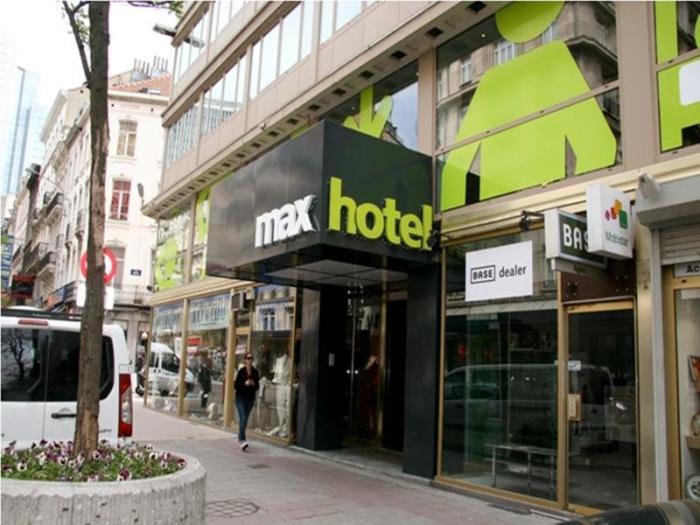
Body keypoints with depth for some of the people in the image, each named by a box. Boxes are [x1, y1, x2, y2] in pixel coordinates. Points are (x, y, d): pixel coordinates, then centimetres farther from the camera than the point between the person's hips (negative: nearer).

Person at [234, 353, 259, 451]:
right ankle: (242, 440, -18)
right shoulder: (241, 371, -9)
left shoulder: (255, 372, 2)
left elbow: (257, 386, 9)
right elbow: (235, 385, -8)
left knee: (244, 419, 12)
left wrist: (254, 384, -12)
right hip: (241, 398, -4)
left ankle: (240, 438, 28)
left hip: (250, 398, 4)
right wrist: (245, 384, -22)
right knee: (243, 419, -15)